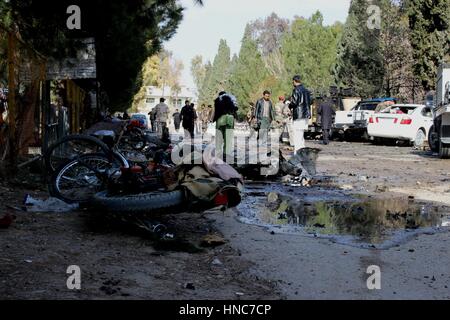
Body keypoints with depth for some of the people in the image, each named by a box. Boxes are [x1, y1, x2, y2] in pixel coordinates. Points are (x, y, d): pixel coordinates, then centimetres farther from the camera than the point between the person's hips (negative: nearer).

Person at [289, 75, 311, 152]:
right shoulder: (306, 90, 15)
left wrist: (290, 106, 2)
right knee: (301, 135, 18)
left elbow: (294, 102, -17)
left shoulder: (296, 90, -11)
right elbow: (309, 102, 19)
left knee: (297, 135, -7)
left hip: (298, 116, -9)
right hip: (306, 115, 9)